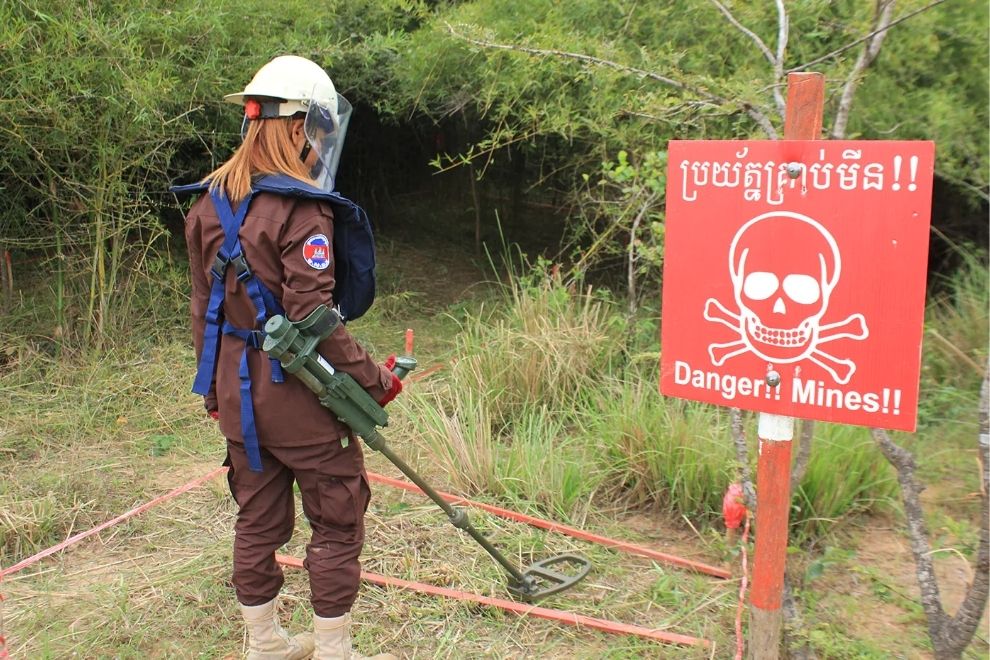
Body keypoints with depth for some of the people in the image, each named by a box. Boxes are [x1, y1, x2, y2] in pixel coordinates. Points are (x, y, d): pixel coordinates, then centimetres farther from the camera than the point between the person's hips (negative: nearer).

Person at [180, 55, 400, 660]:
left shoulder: (210, 201, 6)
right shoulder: (299, 207, -19)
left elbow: (204, 306, 13)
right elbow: (312, 317, -22)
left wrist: (215, 387, 22)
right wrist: (374, 378, -12)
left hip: (237, 391, 8)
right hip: (298, 391, -8)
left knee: (259, 520, 19)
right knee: (337, 524, 8)